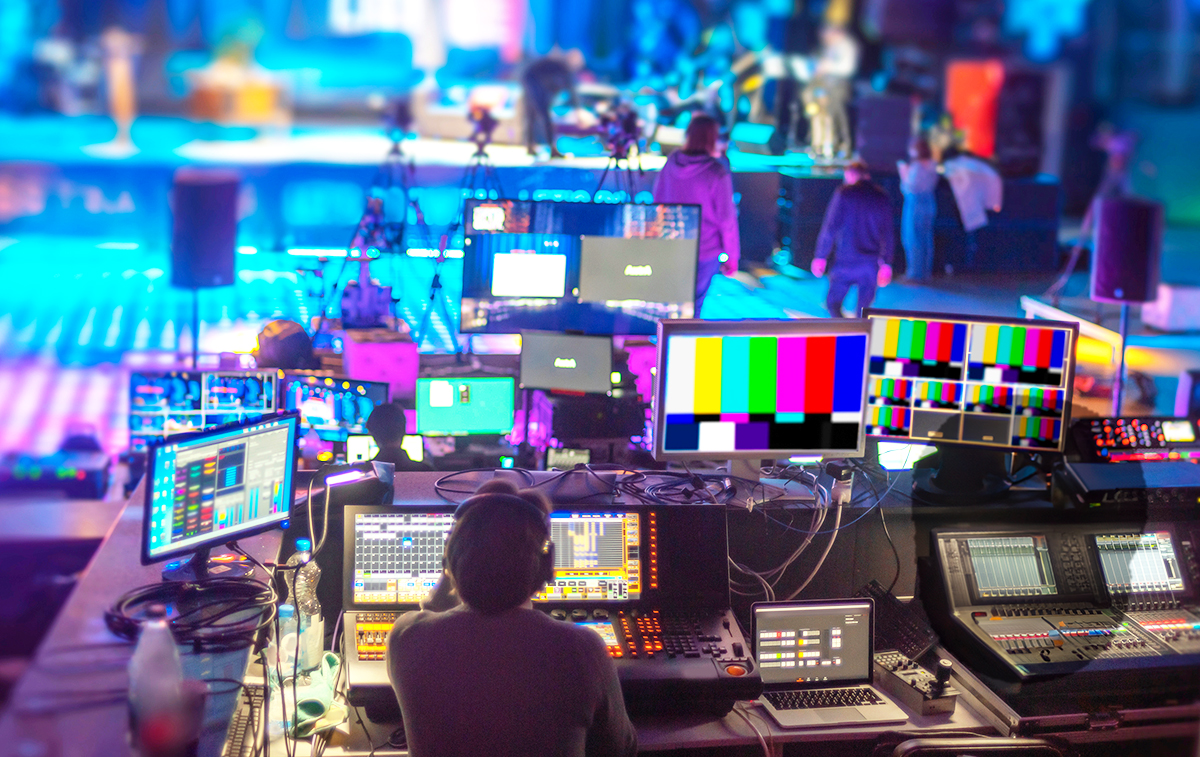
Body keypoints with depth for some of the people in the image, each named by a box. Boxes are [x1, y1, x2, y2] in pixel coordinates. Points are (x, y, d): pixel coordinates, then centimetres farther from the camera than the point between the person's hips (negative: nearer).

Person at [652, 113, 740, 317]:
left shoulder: (670, 164, -1)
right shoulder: (717, 172, -17)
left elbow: (657, 204, 10)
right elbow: (727, 218, -13)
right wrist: (732, 255, -3)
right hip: (705, 251, -4)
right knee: (694, 303, 8)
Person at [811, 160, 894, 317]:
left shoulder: (844, 193, -3)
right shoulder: (882, 197, 10)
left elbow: (830, 227, -7)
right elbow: (888, 235, 12)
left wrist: (821, 257, -3)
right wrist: (886, 264, 17)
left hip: (846, 263, -4)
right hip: (872, 263, 4)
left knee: (833, 302, 6)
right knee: (864, 309, 10)